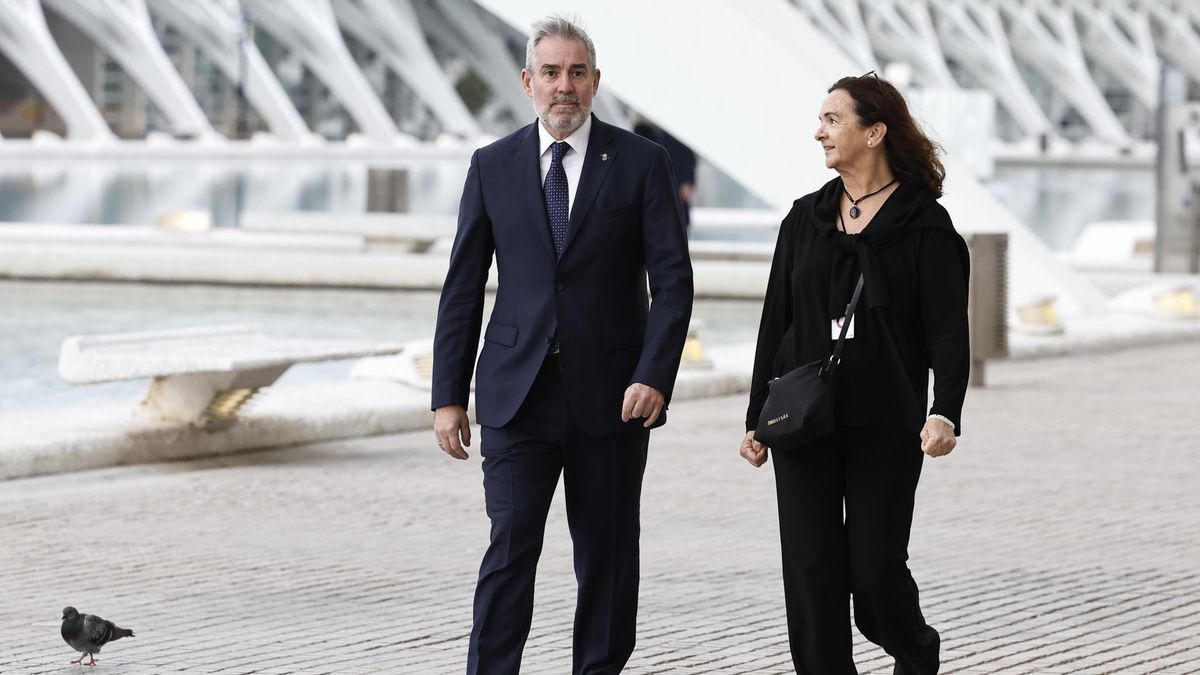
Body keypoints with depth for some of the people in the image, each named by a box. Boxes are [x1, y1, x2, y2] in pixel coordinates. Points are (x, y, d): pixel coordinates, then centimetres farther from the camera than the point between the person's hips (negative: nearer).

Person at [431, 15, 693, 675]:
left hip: (612, 397, 0)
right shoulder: (493, 166, 6)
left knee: (608, 558, 7)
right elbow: (462, 290, 8)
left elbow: (672, 280, -3)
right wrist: (447, 396, 3)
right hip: (518, 395, 0)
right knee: (509, 548, -8)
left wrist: (654, 376, -16)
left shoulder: (641, 162, 1)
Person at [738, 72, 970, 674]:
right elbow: (776, 323, 13)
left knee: (876, 570, -1)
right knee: (812, 571, -2)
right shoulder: (806, 219, 10)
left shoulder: (923, 226, -3)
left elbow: (948, 330, -8)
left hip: (885, 427, -4)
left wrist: (945, 412, -22)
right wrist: (757, 418, 10)